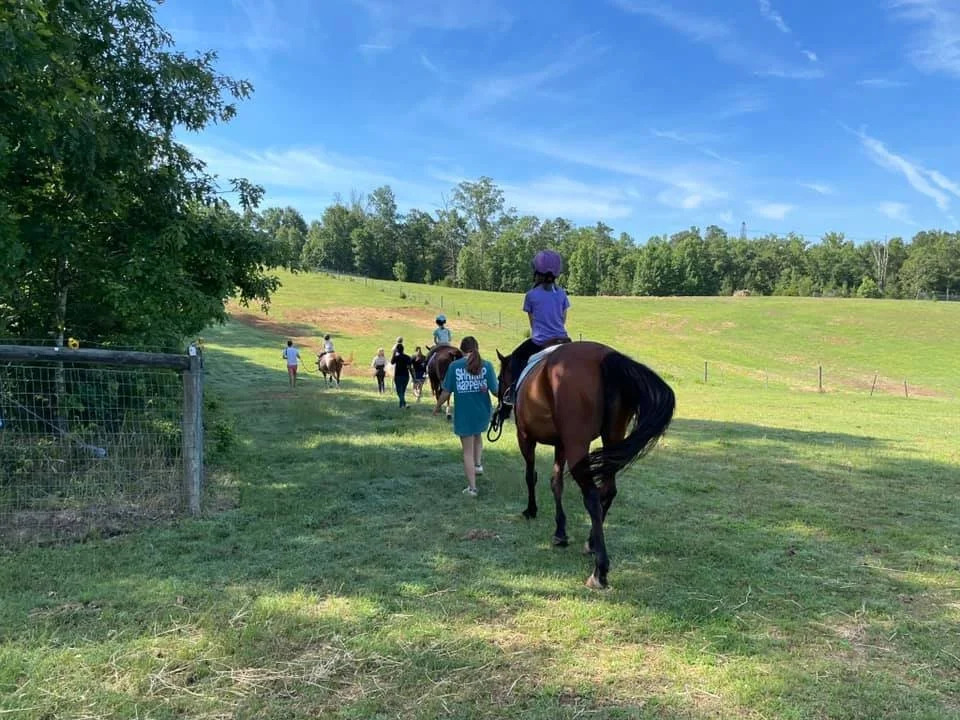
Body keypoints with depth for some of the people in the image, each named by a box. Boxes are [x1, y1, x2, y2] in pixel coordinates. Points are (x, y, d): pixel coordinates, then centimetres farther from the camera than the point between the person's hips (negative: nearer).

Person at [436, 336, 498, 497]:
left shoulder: (454, 366, -8)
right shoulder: (487, 365, -6)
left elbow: (446, 392, -6)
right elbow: (495, 390, -9)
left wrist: (437, 407, 11)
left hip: (463, 414, -2)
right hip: (483, 413, 2)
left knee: (468, 450, 10)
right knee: (477, 435, 35)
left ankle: (472, 487, 14)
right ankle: (478, 464, 23)